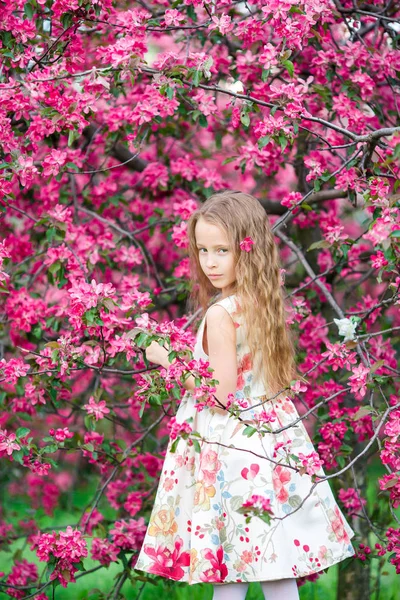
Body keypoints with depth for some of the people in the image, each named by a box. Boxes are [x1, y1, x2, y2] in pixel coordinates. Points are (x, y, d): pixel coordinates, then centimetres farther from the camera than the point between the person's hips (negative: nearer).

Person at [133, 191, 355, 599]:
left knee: (227, 566, 3)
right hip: (270, 434, 8)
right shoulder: (265, 304, 5)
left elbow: (220, 392, -19)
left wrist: (168, 359, -9)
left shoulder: (220, 314, -18)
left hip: (227, 440, -7)